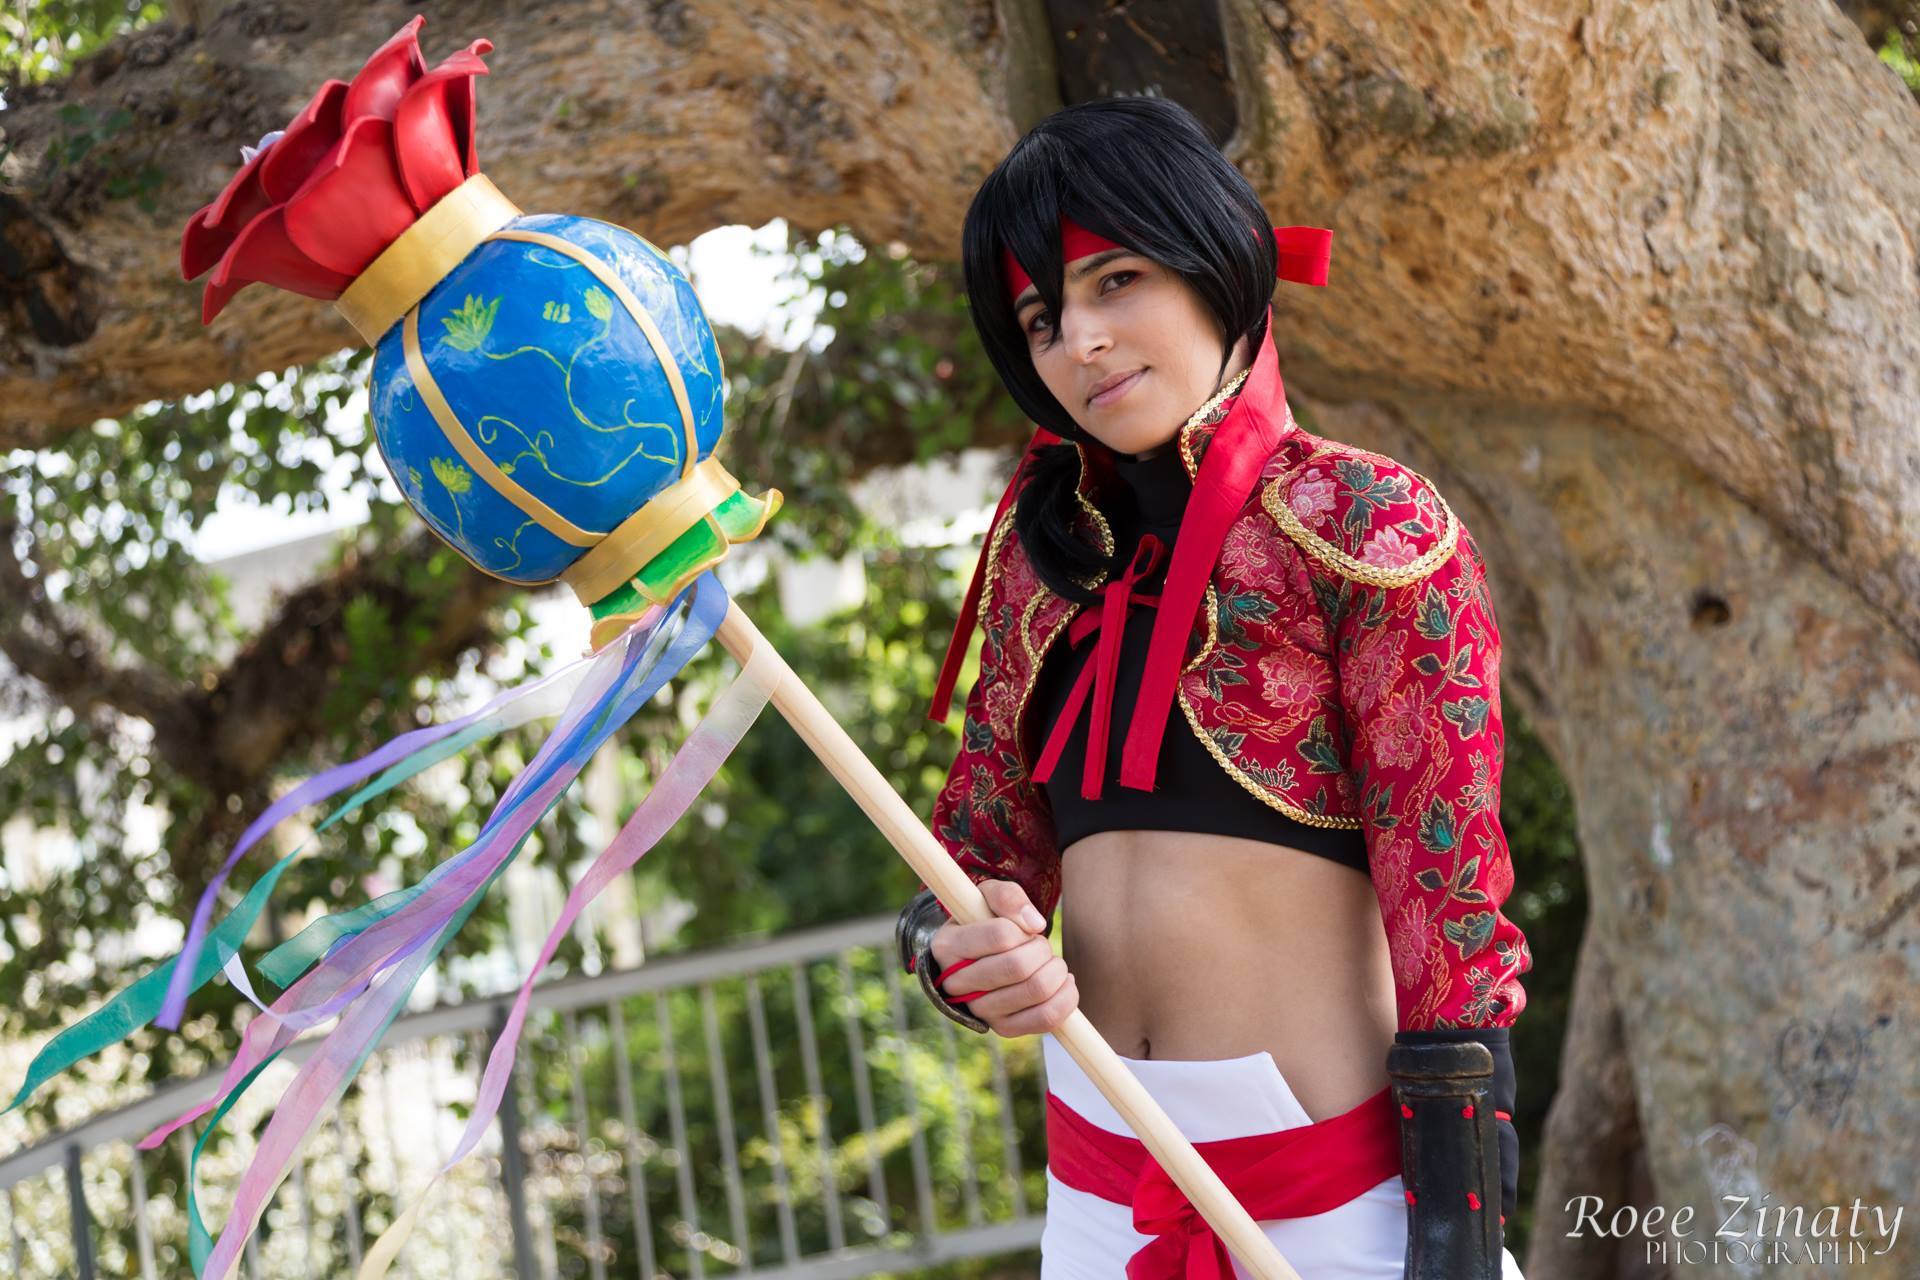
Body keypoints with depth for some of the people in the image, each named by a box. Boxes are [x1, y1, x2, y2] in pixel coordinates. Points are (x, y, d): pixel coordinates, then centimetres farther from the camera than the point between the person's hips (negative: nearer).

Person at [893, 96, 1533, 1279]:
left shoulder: (1362, 524, -6)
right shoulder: (1045, 558, 9)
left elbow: (1448, 892, -10)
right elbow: (982, 858, 14)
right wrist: (960, 953, -9)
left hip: (1343, 1180, -5)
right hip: (1099, 1182, 5)